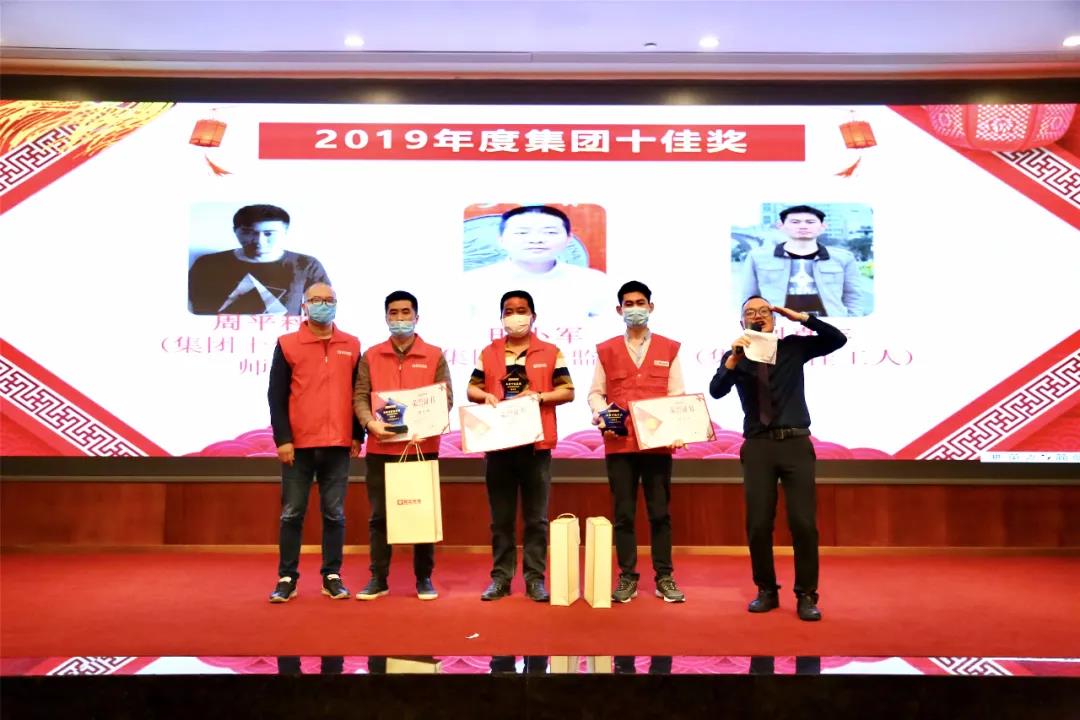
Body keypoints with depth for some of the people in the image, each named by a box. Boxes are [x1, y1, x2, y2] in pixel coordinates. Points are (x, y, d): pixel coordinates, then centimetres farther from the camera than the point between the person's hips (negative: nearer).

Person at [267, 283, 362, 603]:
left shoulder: (352, 345, 8)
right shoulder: (287, 344, 2)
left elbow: (359, 393, 11)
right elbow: (276, 396, -1)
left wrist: (357, 435, 6)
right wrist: (282, 439, -7)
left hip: (338, 445, 2)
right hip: (298, 444, -1)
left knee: (334, 514, 7)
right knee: (292, 514, 5)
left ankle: (332, 576, 16)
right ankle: (287, 578, 15)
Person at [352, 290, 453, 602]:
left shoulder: (435, 356, 4)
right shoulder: (371, 356, 7)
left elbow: (446, 398, 0)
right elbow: (360, 397, 2)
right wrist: (372, 423, -17)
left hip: (422, 446, -1)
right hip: (380, 448, 1)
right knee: (379, 515, 6)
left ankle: (424, 578, 18)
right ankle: (378, 578, 17)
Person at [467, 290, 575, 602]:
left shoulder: (551, 352, 4)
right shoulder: (488, 353, 10)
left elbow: (568, 391, 1)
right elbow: (472, 388, 12)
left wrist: (539, 396, -15)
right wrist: (485, 396, -10)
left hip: (537, 445, -2)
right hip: (498, 445, 2)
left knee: (536, 518, 4)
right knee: (501, 518, 8)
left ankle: (535, 579, 12)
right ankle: (500, 578, 17)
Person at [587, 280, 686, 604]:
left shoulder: (669, 349, 9)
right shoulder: (605, 350, 10)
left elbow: (678, 395, 4)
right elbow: (596, 393, 9)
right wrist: (601, 415, -12)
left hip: (658, 442, 0)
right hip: (619, 444, 0)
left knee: (660, 512, 5)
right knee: (623, 513, 5)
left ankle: (664, 578, 16)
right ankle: (627, 577, 16)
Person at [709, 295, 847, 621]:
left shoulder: (794, 346, 9)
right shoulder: (735, 356, 7)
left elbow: (838, 339, 0)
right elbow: (716, 391, -8)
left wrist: (801, 317, -6)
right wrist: (734, 357, -21)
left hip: (796, 443, 0)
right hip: (758, 446, 0)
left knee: (803, 522, -4)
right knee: (758, 524, 2)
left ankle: (806, 595, 9)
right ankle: (766, 591, 18)